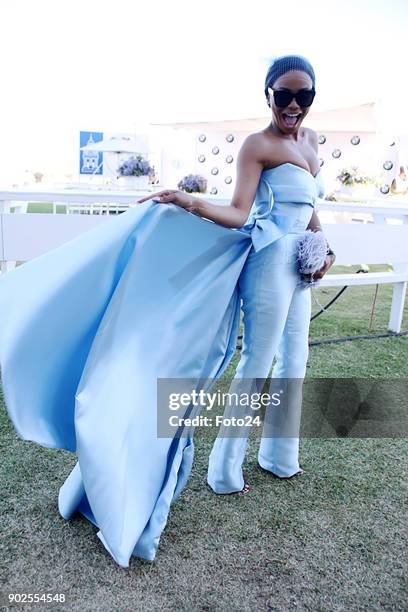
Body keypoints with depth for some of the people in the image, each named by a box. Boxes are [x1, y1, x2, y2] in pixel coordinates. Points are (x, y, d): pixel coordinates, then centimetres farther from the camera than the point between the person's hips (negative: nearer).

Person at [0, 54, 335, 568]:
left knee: (294, 361, 14)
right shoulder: (258, 145, -11)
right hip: (271, 263, -8)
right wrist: (191, 204, -32)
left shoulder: (310, 140, 13)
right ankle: (225, 470, 15)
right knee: (258, 363, -2)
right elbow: (240, 214, -16)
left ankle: (280, 457, 33)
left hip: (299, 266, 8)